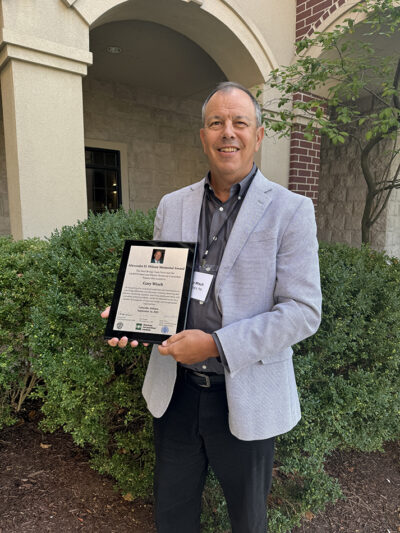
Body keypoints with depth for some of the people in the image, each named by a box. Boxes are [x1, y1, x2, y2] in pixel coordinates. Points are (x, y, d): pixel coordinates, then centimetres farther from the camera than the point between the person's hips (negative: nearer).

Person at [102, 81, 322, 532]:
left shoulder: (290, 211, -10)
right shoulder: (172, 206, 3)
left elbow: (303, 311, -14)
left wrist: (217, 344, -22)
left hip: (245, 397, -3)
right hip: (175, 391, 4)